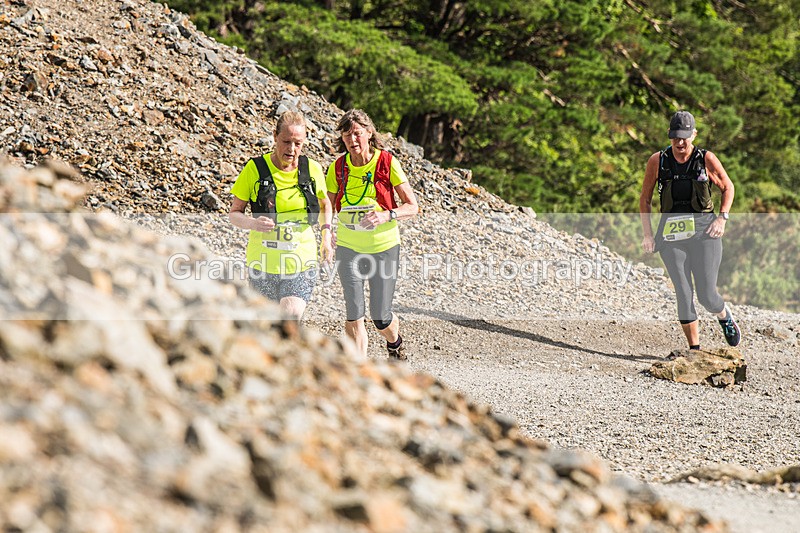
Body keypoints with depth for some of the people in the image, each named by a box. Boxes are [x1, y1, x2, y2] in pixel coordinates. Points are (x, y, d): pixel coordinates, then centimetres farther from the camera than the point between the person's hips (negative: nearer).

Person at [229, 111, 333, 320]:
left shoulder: (313, 170, 0)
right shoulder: (255, 169, -7)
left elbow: (325, 204, 20)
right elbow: (234, 213, -2)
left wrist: (326, 236, 3)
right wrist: (253, 223, -23)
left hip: (301, 262, 0)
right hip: (263, 262, 0)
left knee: (291, 317, -18)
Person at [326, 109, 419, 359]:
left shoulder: (387, 163, -10)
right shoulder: (338, 168, -2)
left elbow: (412, 206, -6)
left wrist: (386, 216, -25)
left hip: (384, 247, -2)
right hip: (348, 248, 2)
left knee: (380, 317, 3)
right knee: (354, 314, -8)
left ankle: (394, 341, 39)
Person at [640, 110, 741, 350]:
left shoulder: (706, 159, -2)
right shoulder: (657, 161, 1)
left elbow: (728, 187, 13)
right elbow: (645, 198, 10)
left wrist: (722, 218, -1)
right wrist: (648, 234, 2)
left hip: (704, 231, -1)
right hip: (671, 232, 1)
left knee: (707, 295, -5)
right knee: (683, 294, -4)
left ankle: (725, 317, 30)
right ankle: (694, 348, 4)